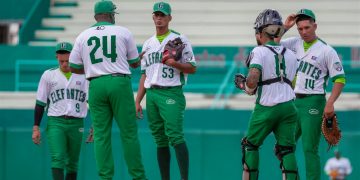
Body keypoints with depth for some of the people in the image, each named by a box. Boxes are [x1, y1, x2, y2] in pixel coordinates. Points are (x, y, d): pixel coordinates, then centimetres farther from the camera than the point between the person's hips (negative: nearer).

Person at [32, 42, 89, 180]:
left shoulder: (84, 76, 7)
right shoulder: (48, 75, 7)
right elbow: (40, 103, 9)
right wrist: (36, 128, 3)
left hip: (76, 123, 1)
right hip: (55, 122, -1)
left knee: (72, 163, 7)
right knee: (57, 158, -17)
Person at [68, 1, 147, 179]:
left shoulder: (83, 36, 9)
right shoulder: (123, 32, 5)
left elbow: (73, 67, 10)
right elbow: (135, 63, 13)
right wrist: (141, 56, 36)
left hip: (96, 85, 2)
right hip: (120, 83, -2)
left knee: (101, 135, 4)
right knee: (129, 132, 2)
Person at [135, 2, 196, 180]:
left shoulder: (179, 39, 2)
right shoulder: (148, 44, 19)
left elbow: (192, 68, -2)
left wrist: (175, 64, -20)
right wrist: (137, 101, 14)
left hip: (171, 93, -6)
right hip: (151, 94, 6)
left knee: (175, 136, -18)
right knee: (160, 140, 7)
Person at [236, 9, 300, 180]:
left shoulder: (259, 52, -7)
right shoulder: (290, 54, 12)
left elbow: (252, 81, -20)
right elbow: (290, 83, 15)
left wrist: (244, 85, 3)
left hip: (266, 107, -4)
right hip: (288, 106, 4)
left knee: (250, 145, 14)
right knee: (286, 149, 4)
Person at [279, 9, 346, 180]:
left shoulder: (326, 50, -5)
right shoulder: (294, 43, 9)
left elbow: (339, 79, -6)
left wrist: (330, 104, -16)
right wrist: (285, 27, -2)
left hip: (313, 103, -6)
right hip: (293, 102, 6)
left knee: (309, 148, -10)